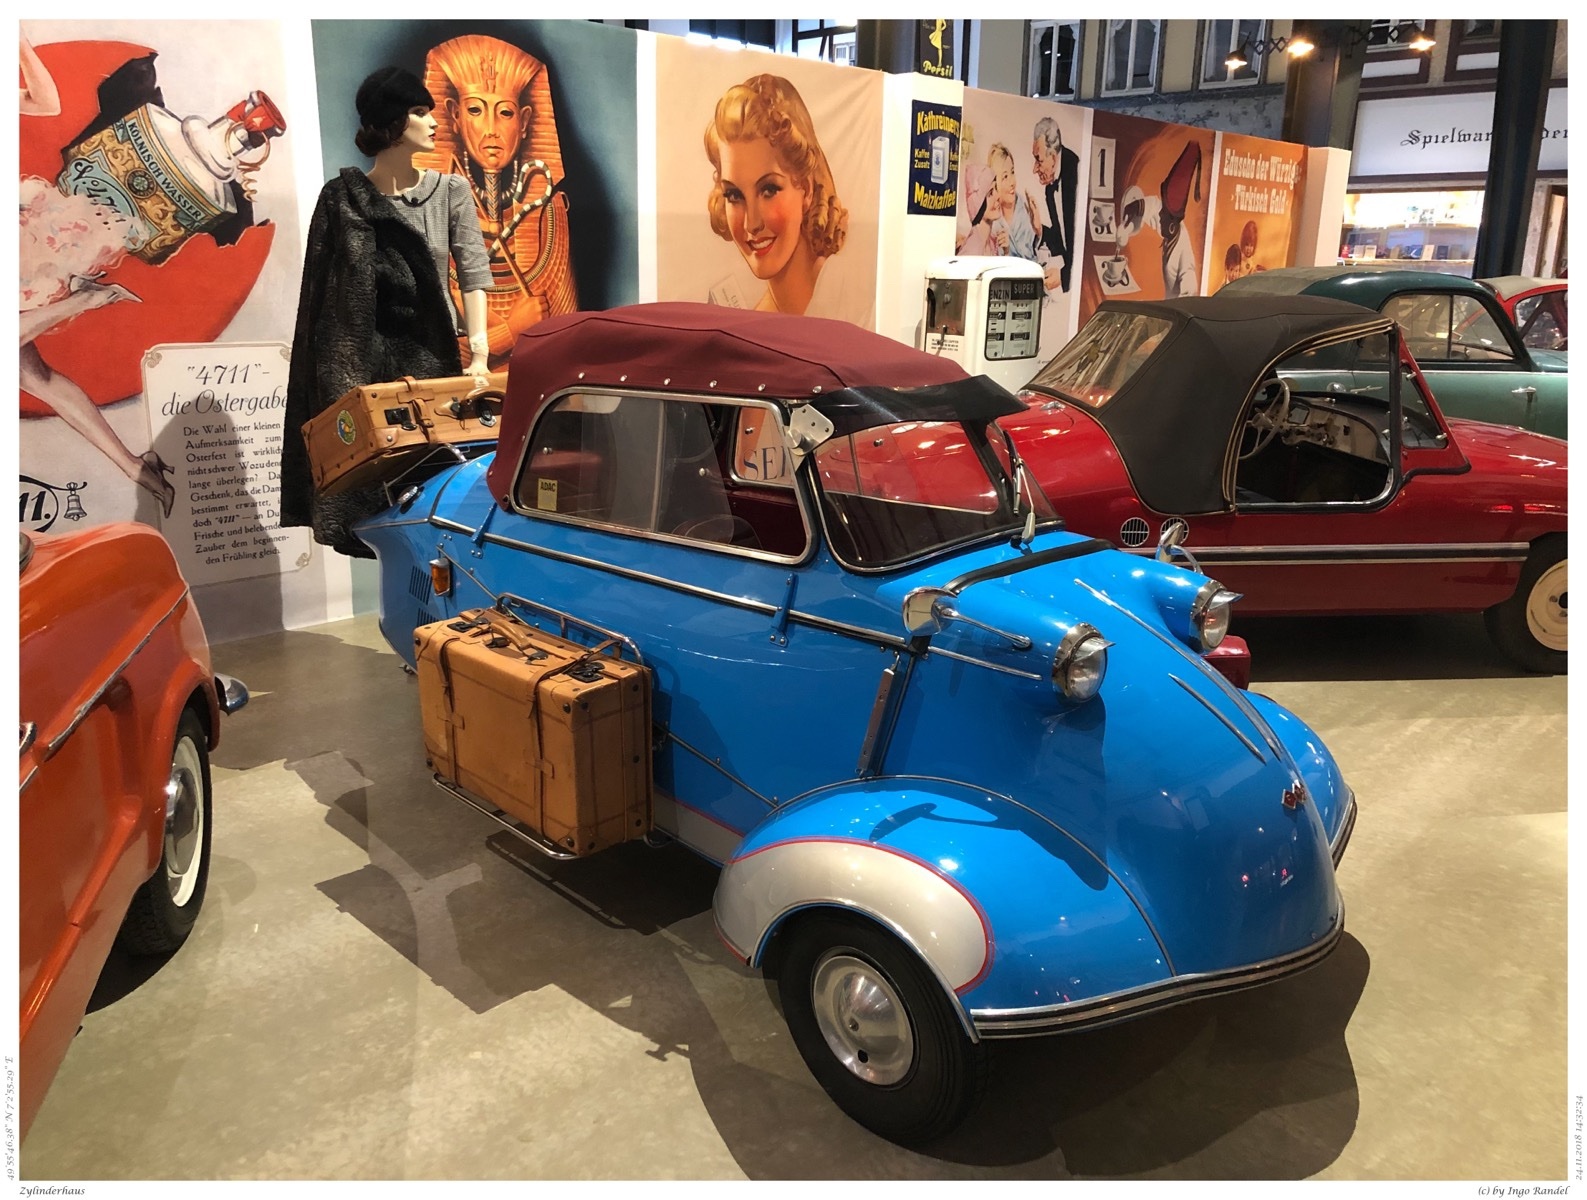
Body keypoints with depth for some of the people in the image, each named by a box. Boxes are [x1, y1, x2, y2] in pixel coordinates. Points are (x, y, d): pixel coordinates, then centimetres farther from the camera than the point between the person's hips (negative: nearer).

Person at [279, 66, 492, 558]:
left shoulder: (451, 191, 4)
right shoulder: (344, 198, 0)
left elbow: (473, 271, -6)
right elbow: (323, 293, 1)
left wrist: (479, 351, -18)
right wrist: (336, 383, -6)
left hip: (435, 352, 1)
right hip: (369, 356, -1)